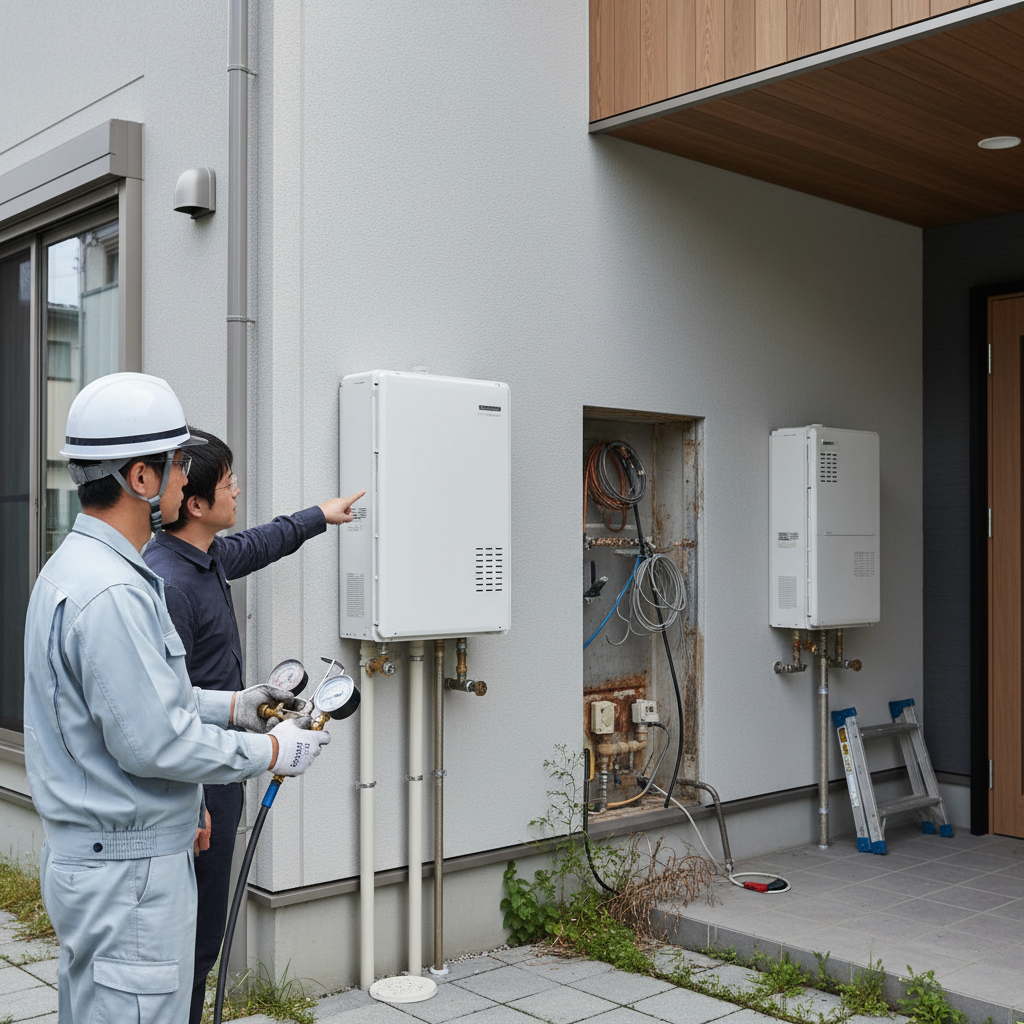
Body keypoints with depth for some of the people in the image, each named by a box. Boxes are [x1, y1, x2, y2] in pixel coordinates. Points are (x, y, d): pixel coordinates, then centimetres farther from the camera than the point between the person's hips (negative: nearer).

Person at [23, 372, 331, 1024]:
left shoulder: (74, 566, 10)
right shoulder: (112, 592, -25)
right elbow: (153, 743, -25)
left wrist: (230, 707, 14)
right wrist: (272, 752, -13)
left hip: (88, 854, 11)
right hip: (127, 871, -11)